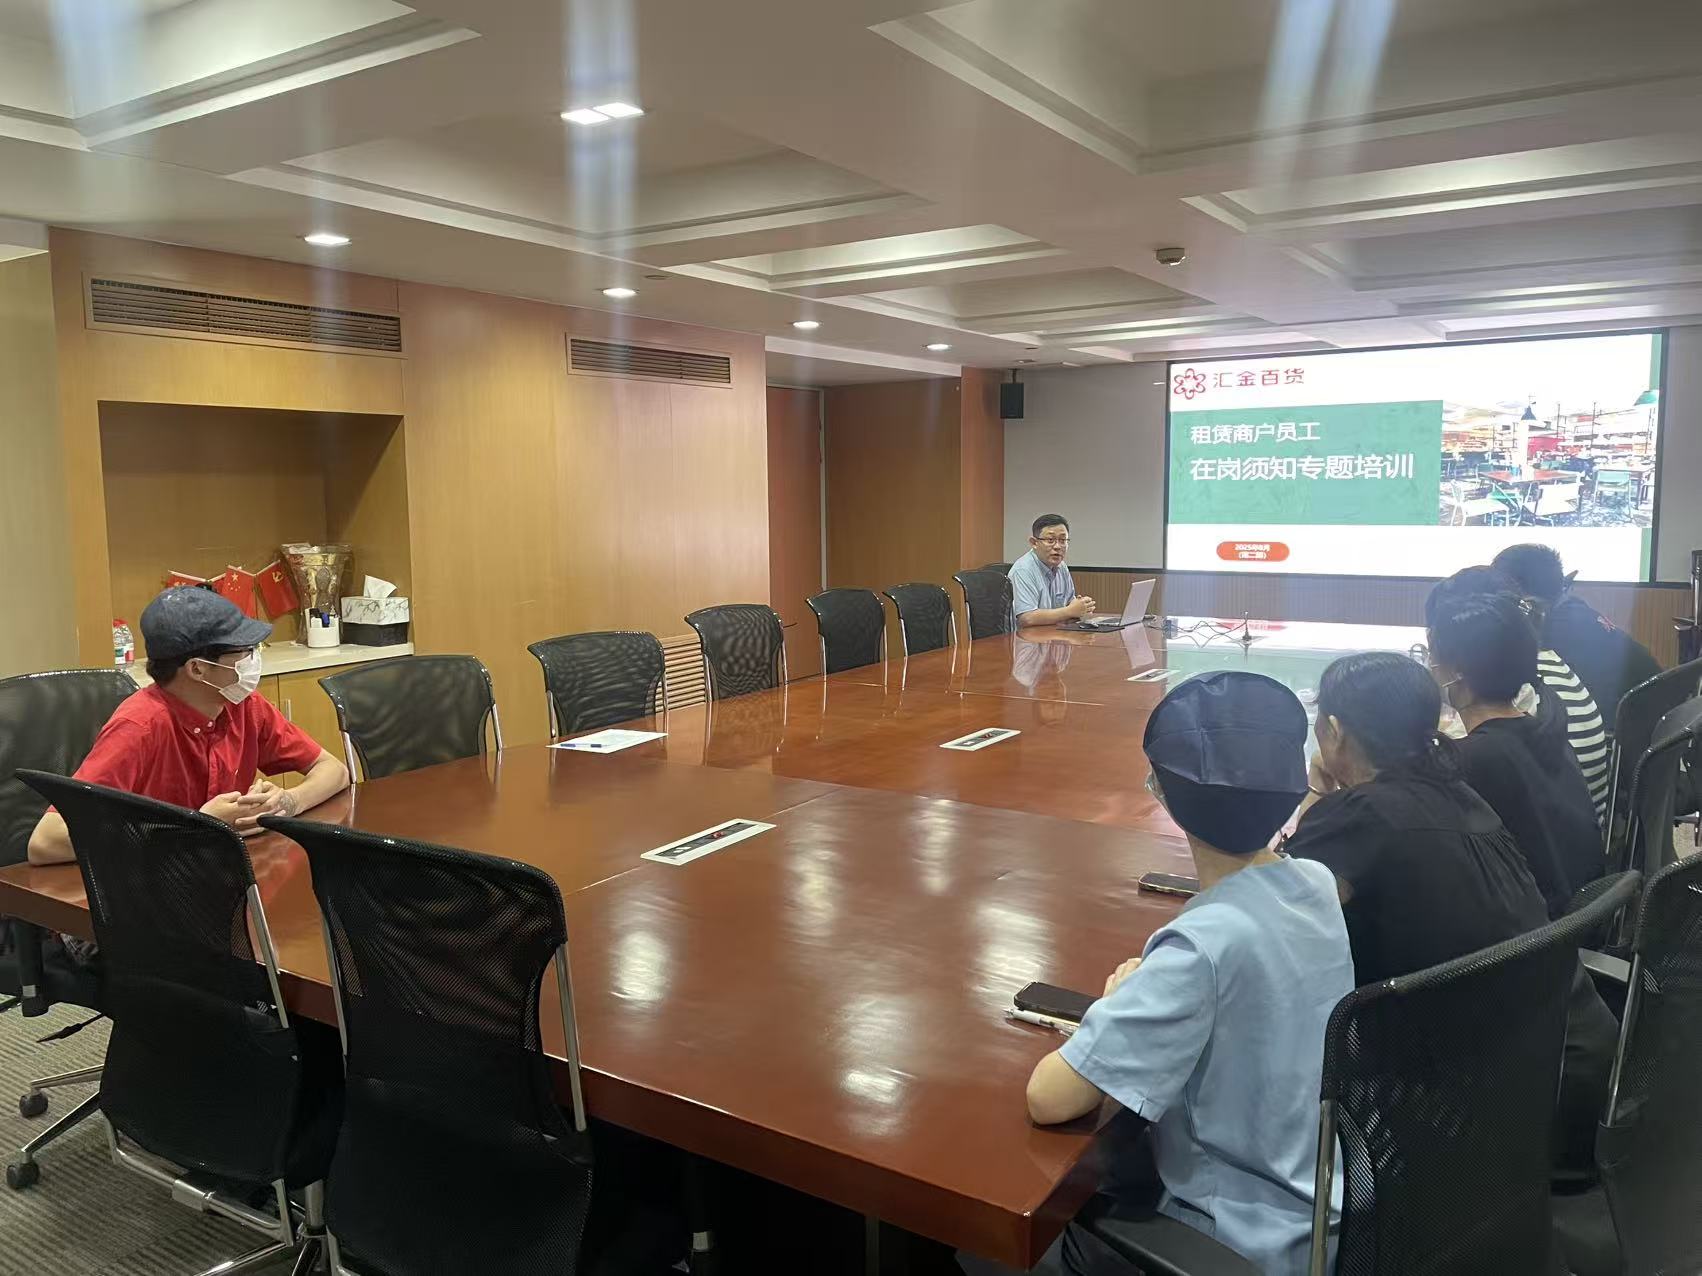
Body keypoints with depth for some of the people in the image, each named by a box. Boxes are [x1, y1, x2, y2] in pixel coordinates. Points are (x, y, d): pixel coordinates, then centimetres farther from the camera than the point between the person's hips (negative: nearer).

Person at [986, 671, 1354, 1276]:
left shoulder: (1206, 943, -31)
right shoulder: (1319, 885, -8)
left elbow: (1049, 1098, -30)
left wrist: (1118, 1006, -13)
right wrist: (1151, 993, 1)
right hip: (1319, 1203, 7)